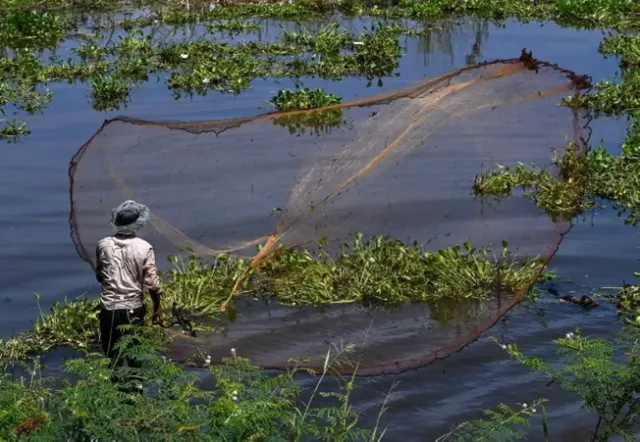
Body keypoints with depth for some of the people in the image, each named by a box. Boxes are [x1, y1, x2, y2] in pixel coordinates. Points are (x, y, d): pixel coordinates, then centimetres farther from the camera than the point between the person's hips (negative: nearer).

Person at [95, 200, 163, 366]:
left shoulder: (103, 245, -5)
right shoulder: (144, 248, -11)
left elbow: (99, 276, 9)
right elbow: (152, 283, -10)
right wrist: (157, 309, 3)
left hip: (109, 308, 1)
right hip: (133, 309, -1)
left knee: (112, 356, 9)